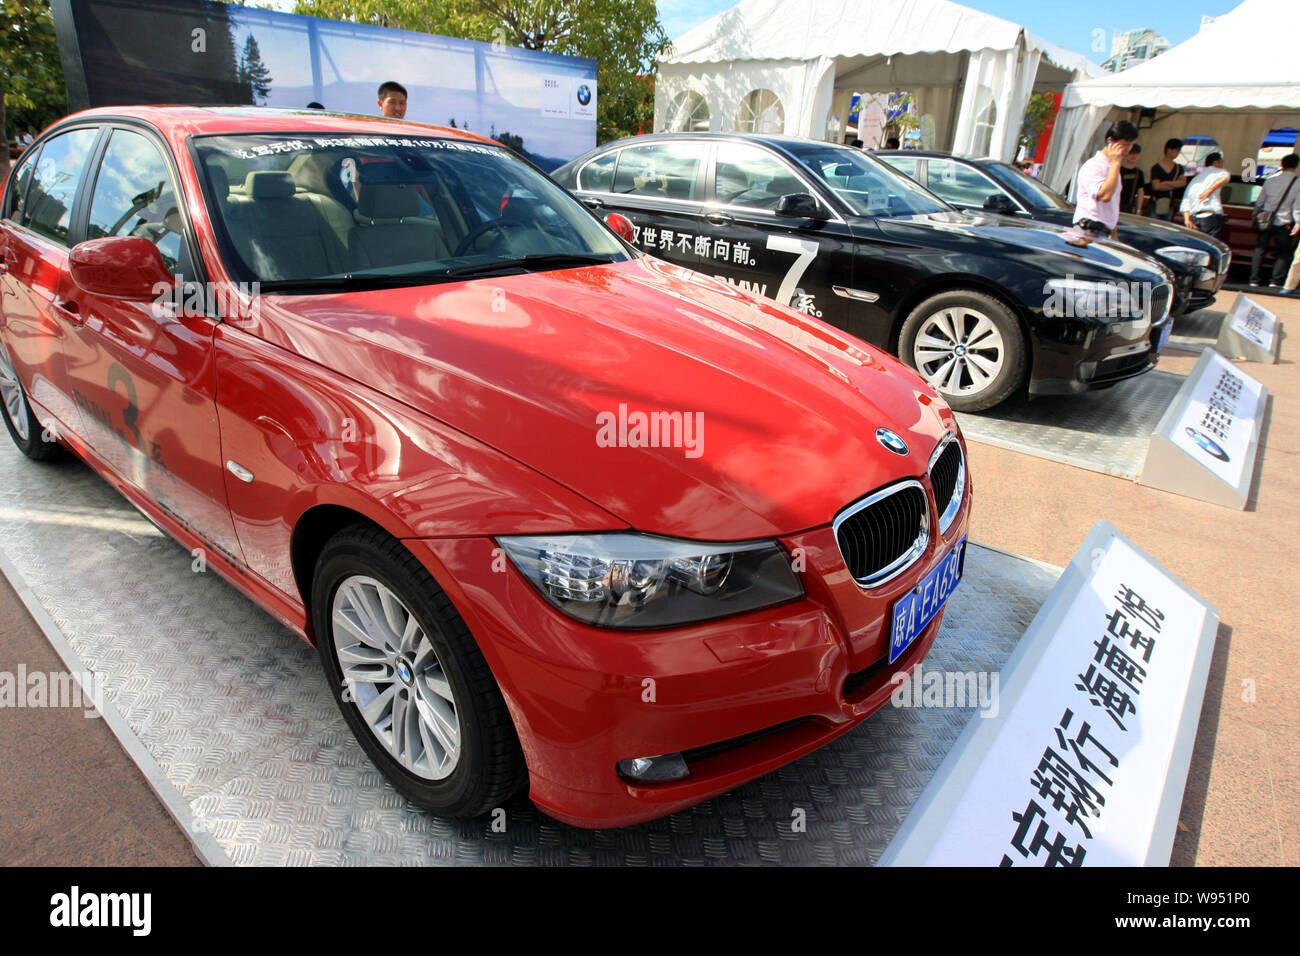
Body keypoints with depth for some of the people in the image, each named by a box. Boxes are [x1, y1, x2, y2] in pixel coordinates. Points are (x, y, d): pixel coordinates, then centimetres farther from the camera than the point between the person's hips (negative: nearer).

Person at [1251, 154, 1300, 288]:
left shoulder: (1270, 180, 3)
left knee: (1260, 250, 10)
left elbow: (1259, 202, 8)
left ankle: (1254, 280, 7)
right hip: (1284, 224, -2)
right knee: (1283, 253, 9)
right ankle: (1276, 281, 3)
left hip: (1266, 222, 2)